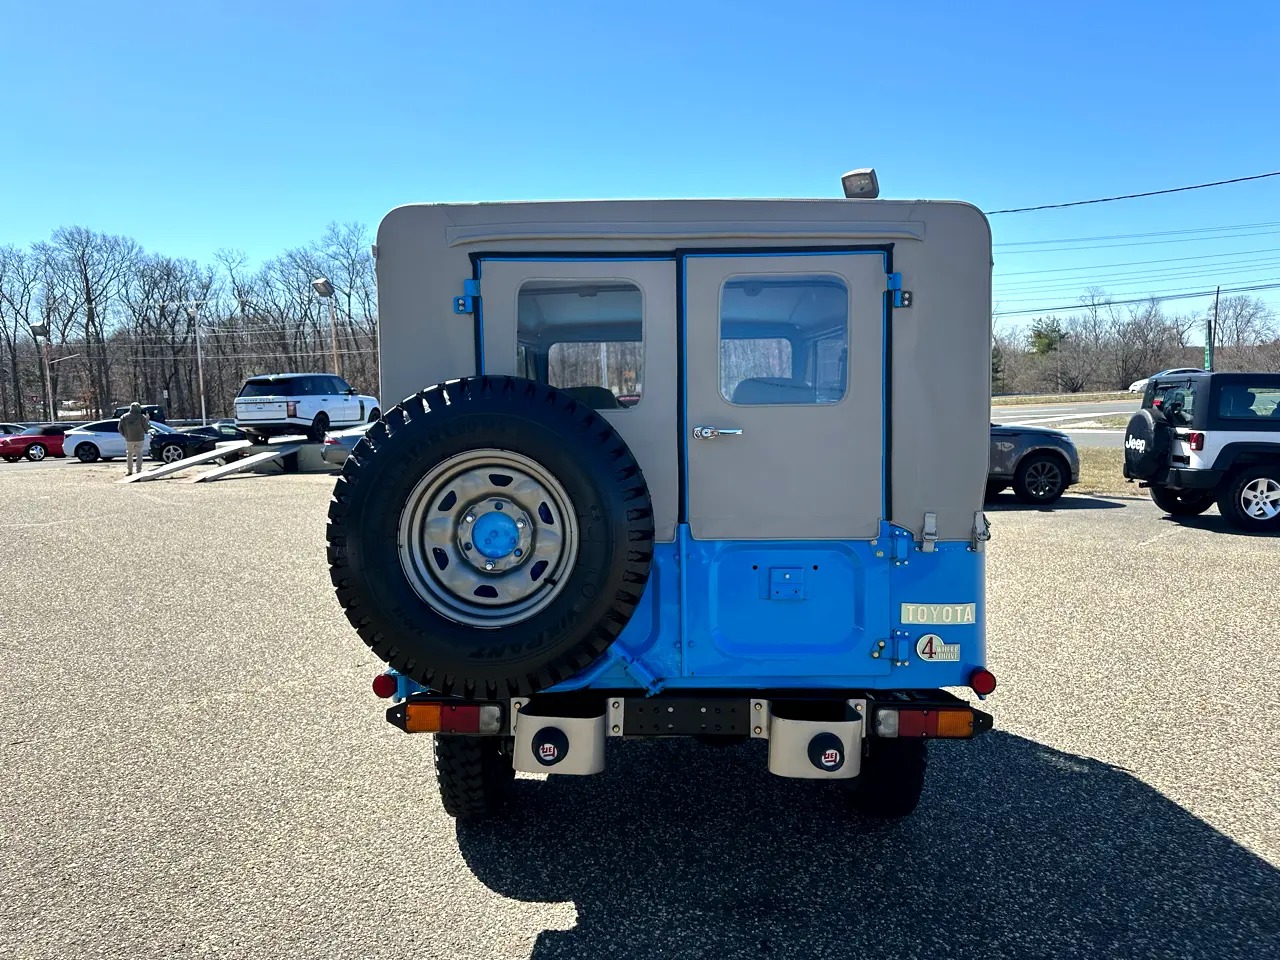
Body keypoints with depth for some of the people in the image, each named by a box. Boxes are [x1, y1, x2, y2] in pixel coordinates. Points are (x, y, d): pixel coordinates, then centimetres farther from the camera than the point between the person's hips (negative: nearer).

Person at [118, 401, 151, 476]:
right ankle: (139, 470, -2)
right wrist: (147, 420, 11)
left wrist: (125, 435, 14)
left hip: (129, 439, 1)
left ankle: (130, 471, 13)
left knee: (129, 454, 13)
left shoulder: (124, 417, 0)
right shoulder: (142, 417, -7)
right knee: (139, 454, 4)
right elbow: (147, 428, -5)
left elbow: (120, 428, 2)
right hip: (139, 439, -1)